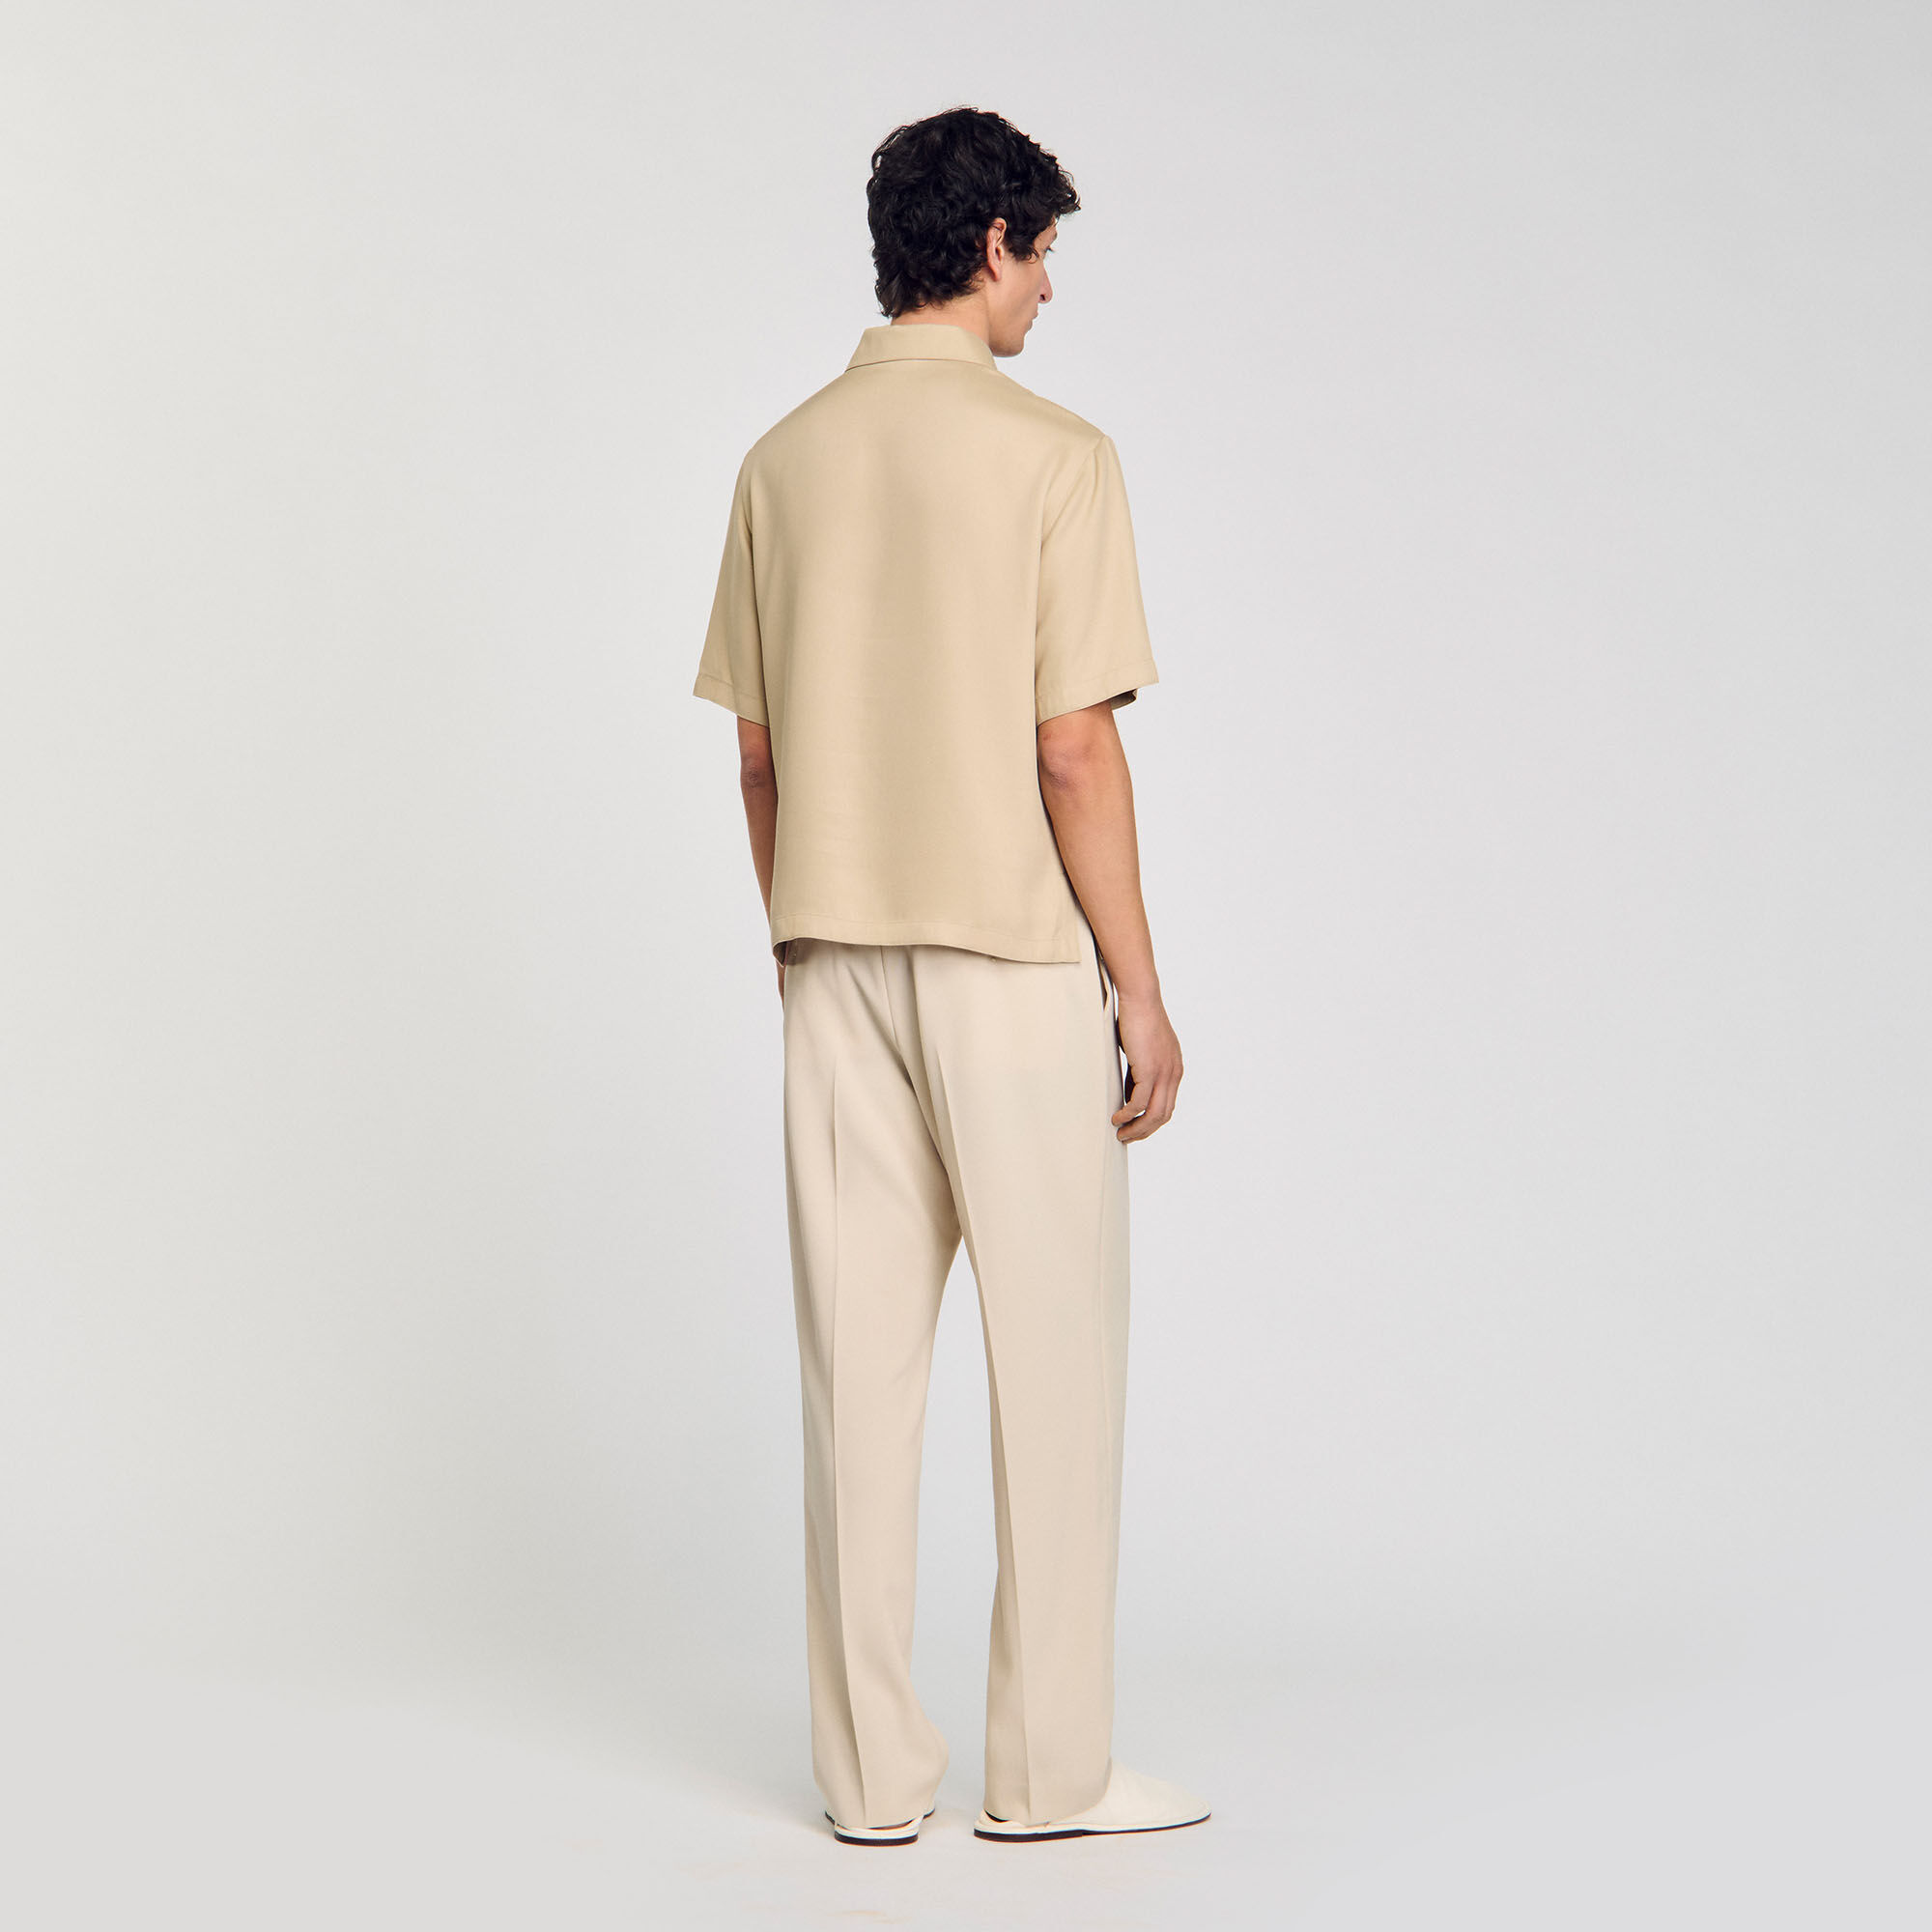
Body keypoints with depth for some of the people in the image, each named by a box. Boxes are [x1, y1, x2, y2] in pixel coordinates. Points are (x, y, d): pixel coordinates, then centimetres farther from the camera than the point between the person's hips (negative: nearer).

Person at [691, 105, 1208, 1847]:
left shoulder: (783, 463, 7)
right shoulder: (1052, 456, -10)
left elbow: (757, 751, 9)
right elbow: (1074, 748, -13)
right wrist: (1141, 986, -6)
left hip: (834, 962, 5)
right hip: (1012, 956, -5)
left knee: (859, 1361, 8)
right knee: (1055, 1359, 4)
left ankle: (873, 1771, 14)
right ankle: (1050, 1768, 9)